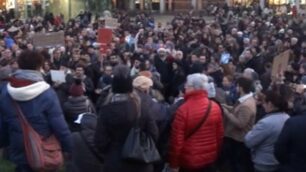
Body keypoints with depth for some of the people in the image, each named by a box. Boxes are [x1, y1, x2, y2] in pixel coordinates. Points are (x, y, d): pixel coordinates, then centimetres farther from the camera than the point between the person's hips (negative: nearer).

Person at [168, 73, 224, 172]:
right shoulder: (215, 107, -5)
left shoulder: (183, 110, -19)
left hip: (188, 161, -4)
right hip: (209, 159, 4)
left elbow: (176, 139, -16)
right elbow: (220, 135, 4)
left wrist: (174, 164, -6)